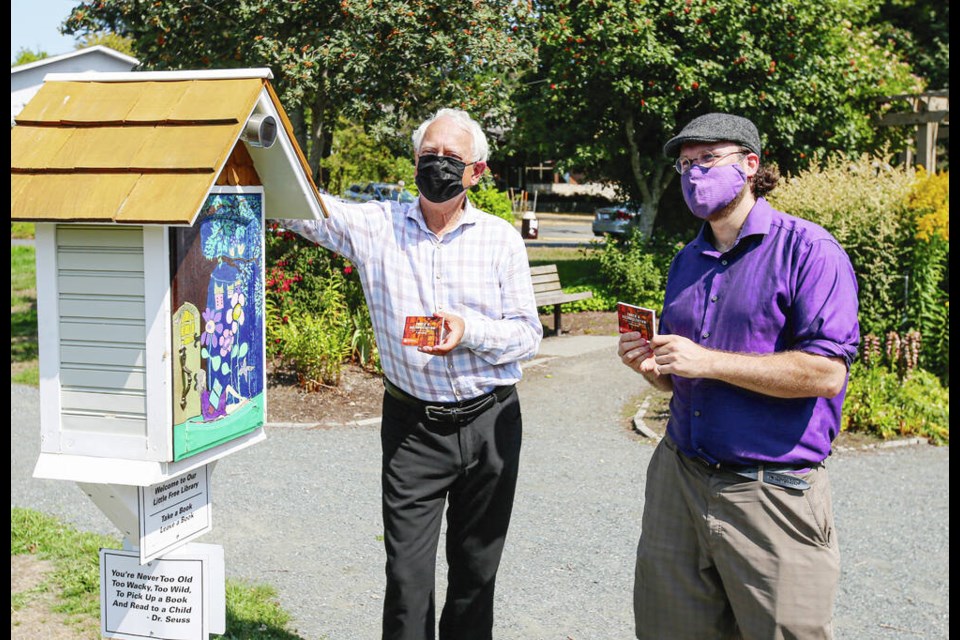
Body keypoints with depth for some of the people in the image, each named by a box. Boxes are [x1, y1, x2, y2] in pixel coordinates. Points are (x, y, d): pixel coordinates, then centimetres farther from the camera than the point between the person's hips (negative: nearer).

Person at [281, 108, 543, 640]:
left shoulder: (500, 237, 1)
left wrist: (469, 329, -18)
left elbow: (529, 334, 0)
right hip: (412, 426, -1)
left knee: (477, 569, 12)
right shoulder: (376, 226, 1)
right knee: (407, 575, 0)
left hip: (490, 422, 1)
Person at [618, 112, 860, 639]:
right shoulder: (686, 262, 14)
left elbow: (825, 373, -19)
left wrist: (706, 361, -19)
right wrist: (651, 367, -3)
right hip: (678, 476, 7)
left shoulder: (809, 250, -8)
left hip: (771, 491, -6)